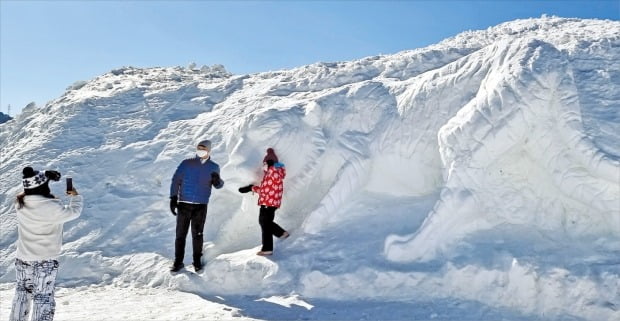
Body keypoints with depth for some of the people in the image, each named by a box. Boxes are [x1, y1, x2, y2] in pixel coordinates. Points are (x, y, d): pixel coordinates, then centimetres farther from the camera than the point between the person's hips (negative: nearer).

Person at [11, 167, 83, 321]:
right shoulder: (53, 207, -24)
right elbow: (74, 212, -7)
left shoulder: (20, 204, -9)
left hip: (22, 260, 5)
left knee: (22, 295, 23)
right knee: (43, 300, 7)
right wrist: (75, 196, 9)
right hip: (45, 262, -5)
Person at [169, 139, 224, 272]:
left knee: (197, 234, 4)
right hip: (183, 204, 0)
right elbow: (176, 180, 3)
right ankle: (178, 261, 12)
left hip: (201, 206, 0)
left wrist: (217, 181, -14)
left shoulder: (213, 167, 6)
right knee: (180, 234, 3)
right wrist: (173, 198, -3)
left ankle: (197, 261, 16)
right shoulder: (186, 163, 2)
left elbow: (218, 185, 10)